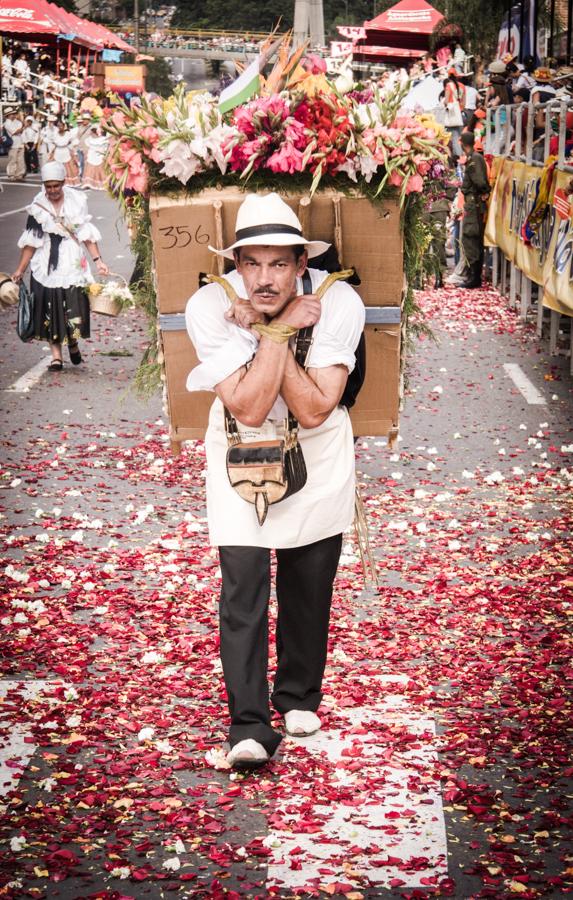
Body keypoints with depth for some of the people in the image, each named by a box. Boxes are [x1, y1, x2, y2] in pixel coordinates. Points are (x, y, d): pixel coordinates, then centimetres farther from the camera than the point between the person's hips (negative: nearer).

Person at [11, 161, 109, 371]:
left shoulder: (77, 201, 1)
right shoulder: (37, 207, 0)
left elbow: (86, 234, 4)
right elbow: (31, 242, 4)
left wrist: (98, 260, -4)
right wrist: (20, 270, 2)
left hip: (73, 264, 0)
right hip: (47, 265, 0)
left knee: (74, 307, -7)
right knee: (50, 309, -2)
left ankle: (72, 342, 22)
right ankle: (56, 355, 6)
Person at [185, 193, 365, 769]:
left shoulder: (338, 303, -25)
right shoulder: (209, 306, -25)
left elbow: (314, 410, -27)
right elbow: (249, 408, -29)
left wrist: (269, 331, -32)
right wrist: (280, 328, -34)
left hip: (317, 455, 1)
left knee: (309, 585, 12)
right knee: (243, 584, -12)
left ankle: (298, 696, 34)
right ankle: (249, 726, -10)